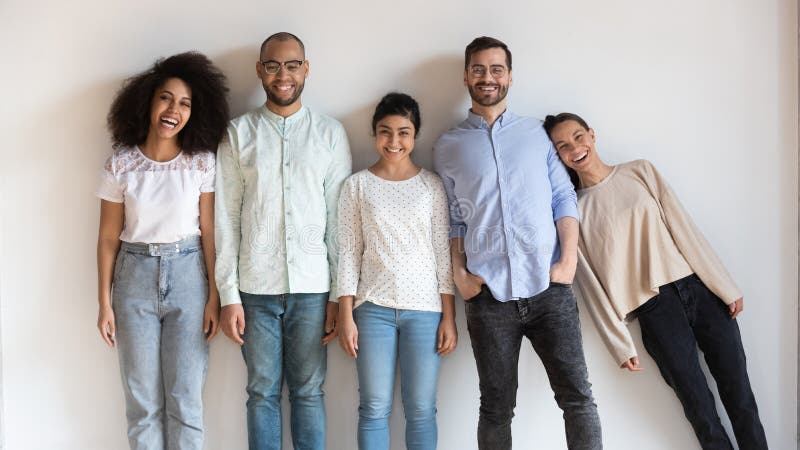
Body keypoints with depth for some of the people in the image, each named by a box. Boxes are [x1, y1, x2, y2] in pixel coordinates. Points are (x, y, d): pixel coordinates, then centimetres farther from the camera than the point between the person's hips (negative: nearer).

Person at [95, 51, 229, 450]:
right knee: (142, 401, 7)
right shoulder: (120, 164, -2)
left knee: (185, 399, 3)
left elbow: (209, 231, -2)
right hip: (136, 275, 1)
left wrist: (214, 295, -6)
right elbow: (108, 237, 2)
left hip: (187, 275, -1)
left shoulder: (202, 162, -3)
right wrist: (105, 302, 0)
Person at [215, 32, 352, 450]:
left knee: (308, 392, 8)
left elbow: (339, 217, 3)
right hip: (256, 287, 0)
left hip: (311, 287, 0)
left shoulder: (330, 133, 4)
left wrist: (340, 293, -1)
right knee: (262, 393, 8)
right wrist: (228, 294, -3)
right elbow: (226, 218, 2)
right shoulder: (238, 133, 4)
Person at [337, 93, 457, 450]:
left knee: (421, 410, 3)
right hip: (374, 308, 0)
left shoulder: (432, 184, 6)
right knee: (374, 409, 2)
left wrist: (449, 317, -1)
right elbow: (349, 253, 3)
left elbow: (443, 252, 5)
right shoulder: (357, 185, 5)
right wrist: (346, 317, -3)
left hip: (425, 309, 1)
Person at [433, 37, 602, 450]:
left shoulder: (537, 132, 11)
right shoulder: (447, 147, 9)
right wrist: (459, 273, -4)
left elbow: (564, 199, 7)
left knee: (578, 397, -3)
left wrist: (569, 260, -6)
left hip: (549, 288, 0)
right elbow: (452, 218, 9)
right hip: (489, 295, 0)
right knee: (496, 408, 8)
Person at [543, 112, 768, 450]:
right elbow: (592, 286, 2)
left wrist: (725, 286, 1)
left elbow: (683, 227, 4)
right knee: (702, 412, -3)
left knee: (740, 396, 3)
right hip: (655, 308, -2)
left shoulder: (640, 171, 8)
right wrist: (620, 345, -1)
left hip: (699, 288, 2)